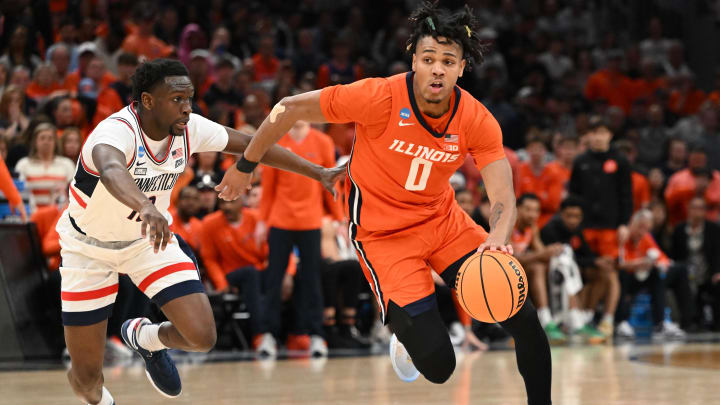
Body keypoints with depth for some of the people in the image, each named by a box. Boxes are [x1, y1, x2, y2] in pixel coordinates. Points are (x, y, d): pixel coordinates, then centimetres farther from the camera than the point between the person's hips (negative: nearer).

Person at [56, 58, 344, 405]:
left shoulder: (189, 128, -15)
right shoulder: (116, 131, -34)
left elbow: (251, 144, -3)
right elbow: (111, 169, -58)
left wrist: (317, 172, -7)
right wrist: (145, 206, -78)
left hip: (149, 238, 5)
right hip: (89, 246, -4)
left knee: (201, 337, -12)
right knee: (86, 376, -2)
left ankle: (145, 337, 23)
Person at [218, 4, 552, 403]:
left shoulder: (477, 120, -14)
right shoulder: (380, 97, -24)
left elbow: (503, 199, -18)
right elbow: (289, 109, -13)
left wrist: (498, 239, -42)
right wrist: (245, 167, -3)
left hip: (444, 220, 4)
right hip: (383, 233, -4)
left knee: (523, 318, -9)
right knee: (436, 366, -14)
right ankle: (407, 336, 24)